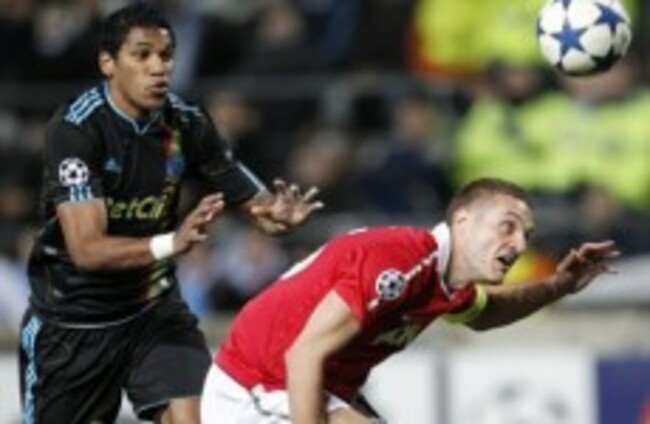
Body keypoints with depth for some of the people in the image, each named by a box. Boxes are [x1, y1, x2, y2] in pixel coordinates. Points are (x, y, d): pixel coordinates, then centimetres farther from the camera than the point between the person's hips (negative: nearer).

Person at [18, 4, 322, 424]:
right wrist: (169, 243, -47)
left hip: (154, 308, 3)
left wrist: (278, 213, -30)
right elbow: (87, 249, -30)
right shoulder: (76, 128, -22)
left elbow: (254, 198, -4)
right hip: (71, 318, -3)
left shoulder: (187, 123, -8)